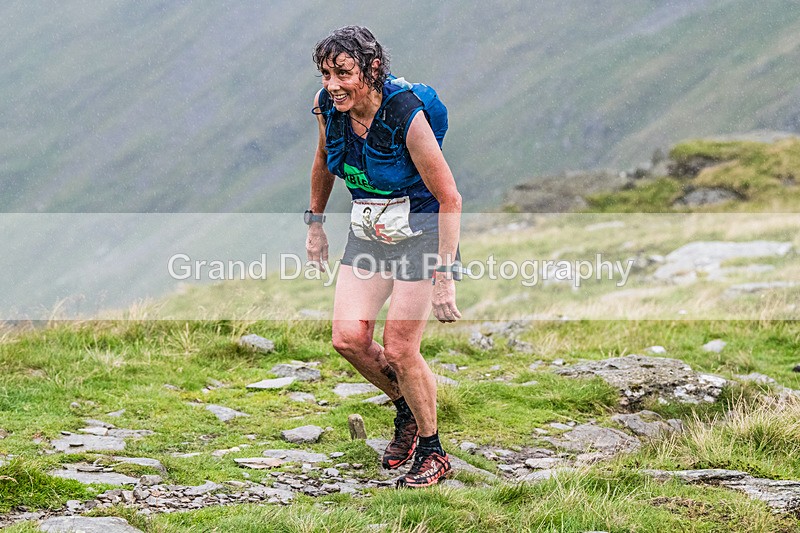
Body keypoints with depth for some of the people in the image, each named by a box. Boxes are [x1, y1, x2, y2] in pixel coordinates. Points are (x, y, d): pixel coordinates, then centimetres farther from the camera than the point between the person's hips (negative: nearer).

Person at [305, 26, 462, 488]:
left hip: (421, 232, -6)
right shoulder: (328, 106, -10)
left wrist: (444, 276, -24)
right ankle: (406, 409, 23)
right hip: (369, 231, 6)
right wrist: (316, 223, 20)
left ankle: (433, 452, 12)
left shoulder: (406, 115, -28)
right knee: (349, 338, -5)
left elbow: (450, 199, -22)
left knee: (399, 349, -8)